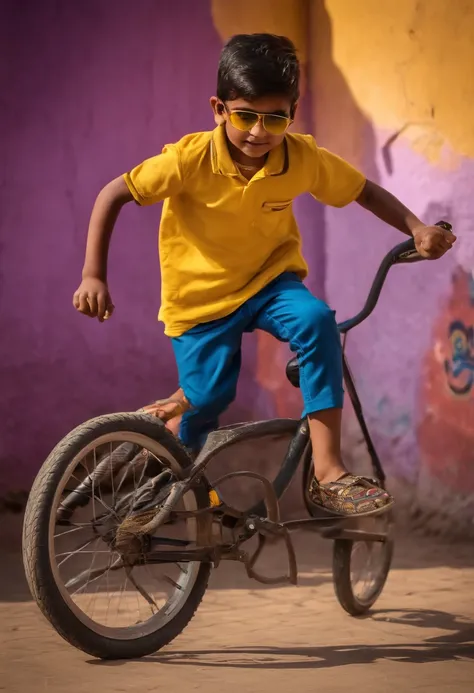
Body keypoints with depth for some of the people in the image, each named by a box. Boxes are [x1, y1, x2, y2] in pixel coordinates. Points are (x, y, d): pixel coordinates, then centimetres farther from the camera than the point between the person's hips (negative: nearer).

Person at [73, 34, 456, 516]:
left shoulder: (303, 158, -15)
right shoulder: (191, 159, -23)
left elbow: (364, 191, -1)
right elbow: (113, 195, -16)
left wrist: (417, 229, -16)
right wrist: (93, 275, -22)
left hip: (269, 281, 2)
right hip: (201, 295, -2)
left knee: (316, 321, -28)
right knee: (207, 396, -10)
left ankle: (327, 471, -29)